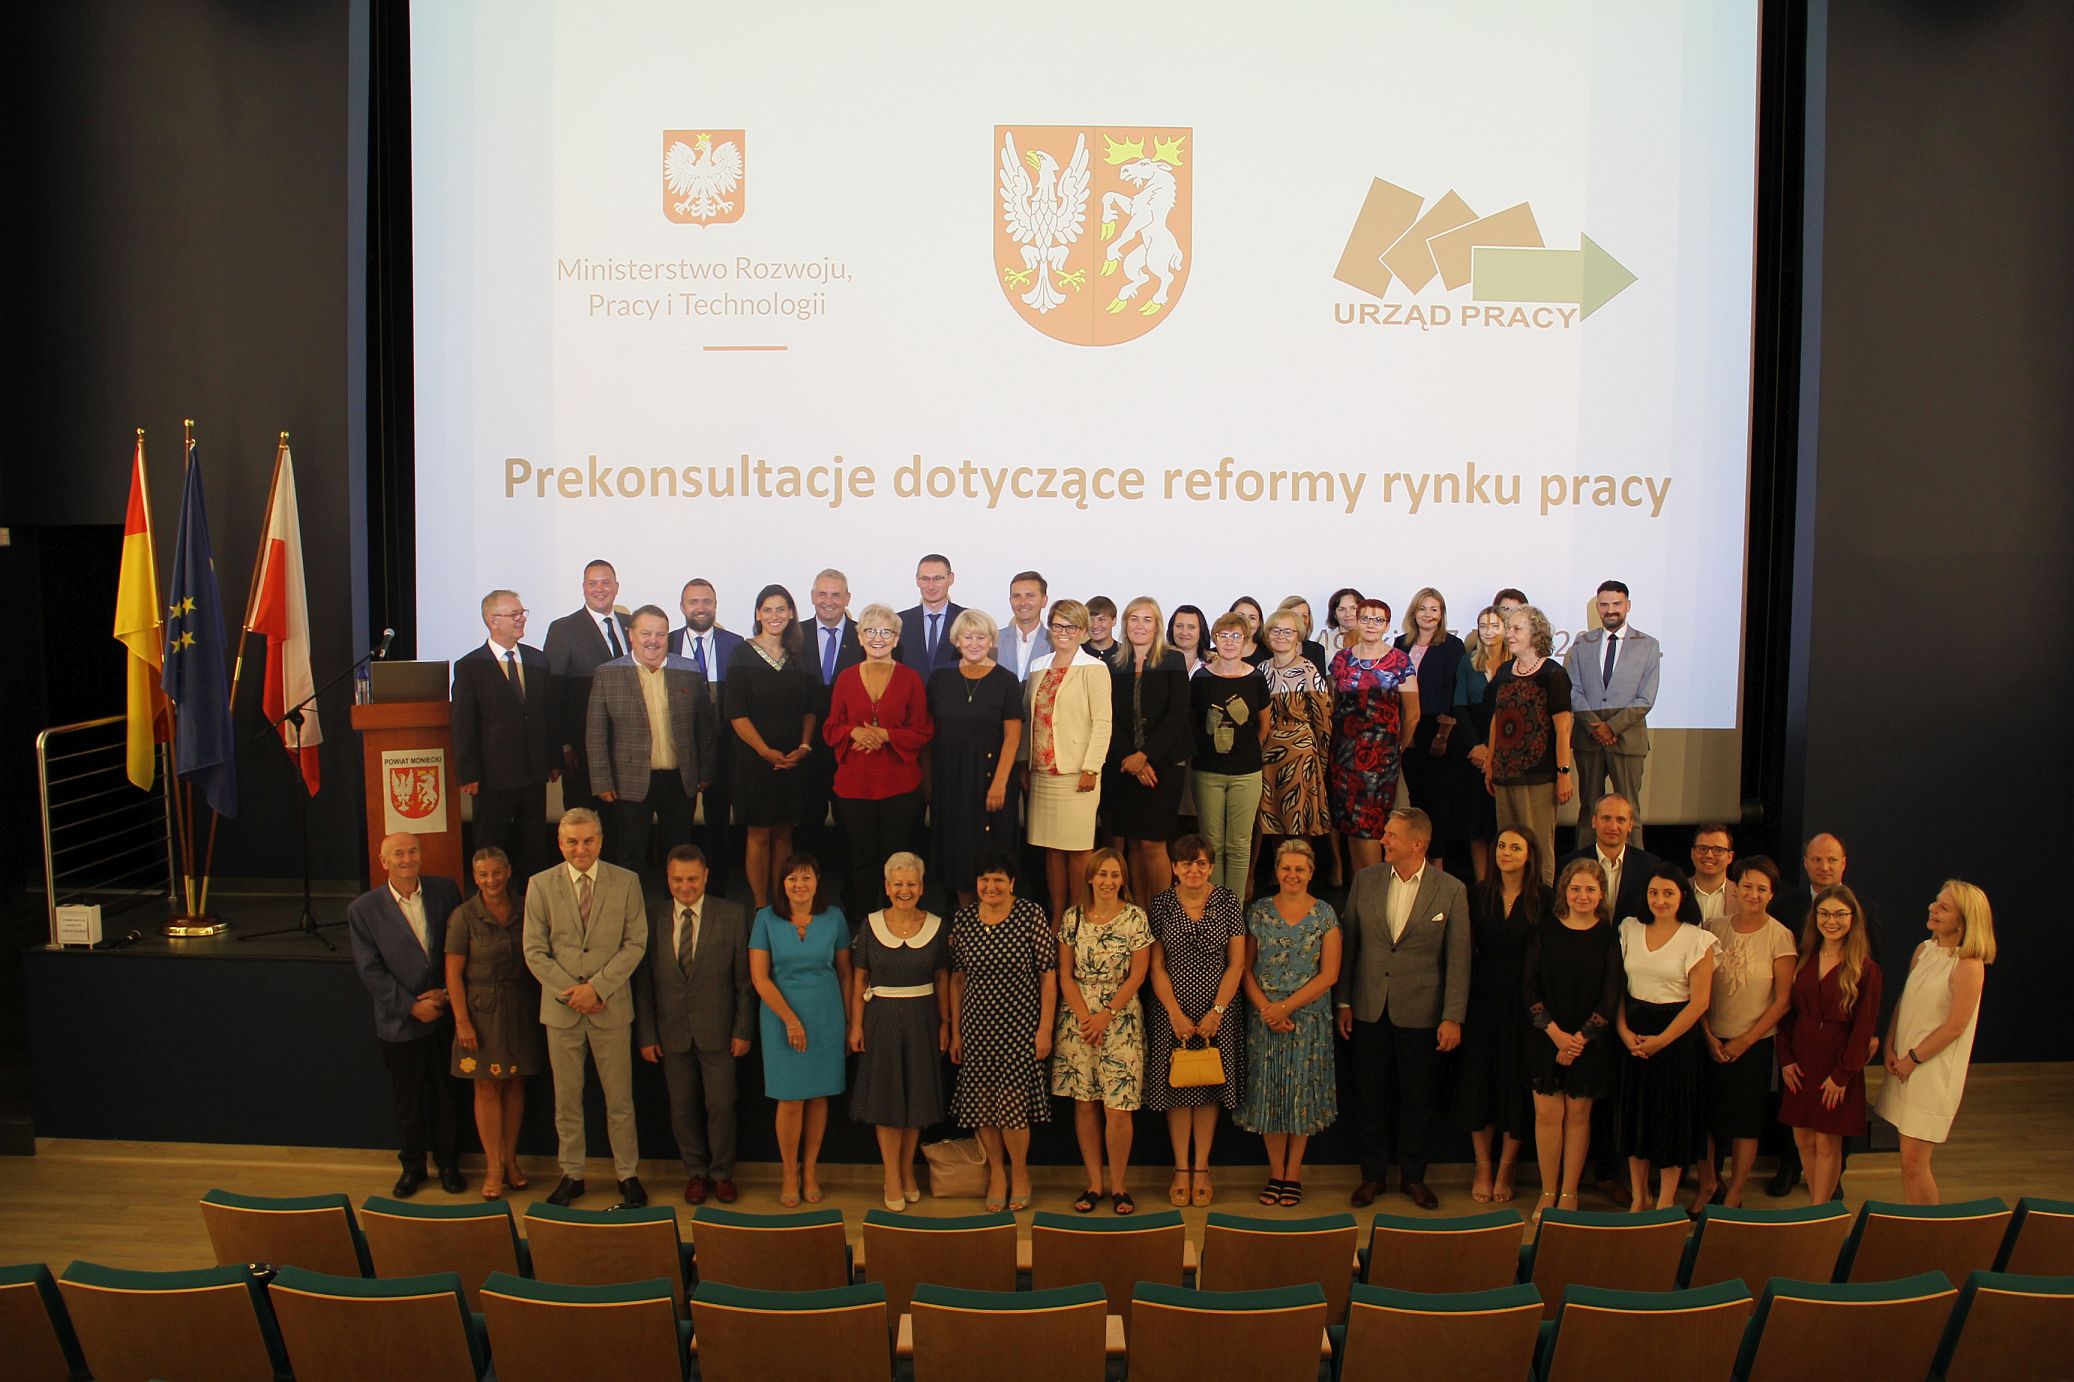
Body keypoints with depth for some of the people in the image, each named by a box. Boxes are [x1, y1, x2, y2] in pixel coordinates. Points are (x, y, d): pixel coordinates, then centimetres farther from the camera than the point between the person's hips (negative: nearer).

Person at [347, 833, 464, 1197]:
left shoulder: (445, 890, -4)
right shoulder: (363, 909, -8)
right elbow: (370, 970, -8)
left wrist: (448, 992, -8)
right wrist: (412, 1006, -13)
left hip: (445, 1015, 1)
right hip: (400, 1021, -1)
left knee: (446, 1094, 13)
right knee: (406, 1100, 12)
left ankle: (447, 1162, 30)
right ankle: (413, 1165, 31)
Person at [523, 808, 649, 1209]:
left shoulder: (626, 882, -1)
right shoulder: (540, 885, 1)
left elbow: (636, 943, -4)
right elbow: (535, 951, -1)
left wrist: (598, 986, -13)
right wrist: (571, 992, -10)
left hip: (611, 1006, -1)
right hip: (561, 1008, 1)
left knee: (619, 1098, 6)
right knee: (566, 1099, 11)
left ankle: (628, 1174, 18)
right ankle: (571, 1175, 24)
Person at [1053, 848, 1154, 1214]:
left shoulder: (1135, 917, -2)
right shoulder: (1073, 917, 3)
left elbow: (1137, 975, -4)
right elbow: (1065, 974, 3)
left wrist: (1106, 1014, -10)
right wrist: (1085, 1017, -8)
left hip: (1121, 1021, -2)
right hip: (1078, 1020, 2)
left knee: (1118, 1109, -4)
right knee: (1085, 1104, 6)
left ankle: (1118, 1186, 11)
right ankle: (1094, 1184, 17)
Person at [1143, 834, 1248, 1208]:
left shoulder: (1227, 901, -2)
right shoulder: (1162, 904, -2)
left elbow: (1236, 964, -3)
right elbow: (1157, 967, -2)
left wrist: (1215, 1012, -10)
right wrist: (1176, 1014, -11)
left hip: (1217, 1012, 0)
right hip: (1172, 1013, 0)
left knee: (1209, 1090, 8)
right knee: (1176, 1090, 6)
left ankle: (1202, 1168, 20)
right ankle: (1181, 1170, 18)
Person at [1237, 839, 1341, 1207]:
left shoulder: (1324, 915, -1)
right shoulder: (1259, 912, 2)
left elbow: (1329, 974, -5)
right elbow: (1245, 968, 1)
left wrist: (1286, 1006, -13)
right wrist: (1266, 1009, -12)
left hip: (1309, 1019, -1)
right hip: (1264, 1019, 1)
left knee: (1302, 1093, 4)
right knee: (1268, 1093, 4)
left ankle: (1294, 1173, 17)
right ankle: (1275, 1173, 17)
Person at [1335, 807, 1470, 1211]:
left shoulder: (1451, 891, -6)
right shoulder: (1365, 880, 1)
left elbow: (1458, 959, -4)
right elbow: (1348, 943, 6)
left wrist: (1453, 1017, -7)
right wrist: (1343, 1001, 5)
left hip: (1420, 1014, -2)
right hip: (1370, 1011, 2)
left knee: (1418, 1099, 10)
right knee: (1373, 1097, 11)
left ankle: (1414, 1176, 27)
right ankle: (1372, 1175, 26)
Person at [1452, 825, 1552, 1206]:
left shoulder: (1544, 899, -4)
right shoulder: (1478, 895, 2)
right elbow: (1468, 949, 5)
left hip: (1525, 1003, -2)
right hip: (1483, 1000, 2)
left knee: (1517, 1085, 6)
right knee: (1479, 1082, 6)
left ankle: (1505, 1170, 20)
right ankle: (1483, 1167, 20)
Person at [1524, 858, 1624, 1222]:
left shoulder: (1609, 937, -1)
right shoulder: (1543, 933, 2)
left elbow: (1611, 994, -5)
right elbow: (1530, 988, -1)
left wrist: (1580, 1038, -11)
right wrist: (1556, 1034, -12)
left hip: (1590, 1041, -1)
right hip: (1546, 1038, 1)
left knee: (1578, 1114, 6)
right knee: (1547, 1114, 1)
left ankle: (1569, 1193, 15)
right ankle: (1548, 1193, 12)